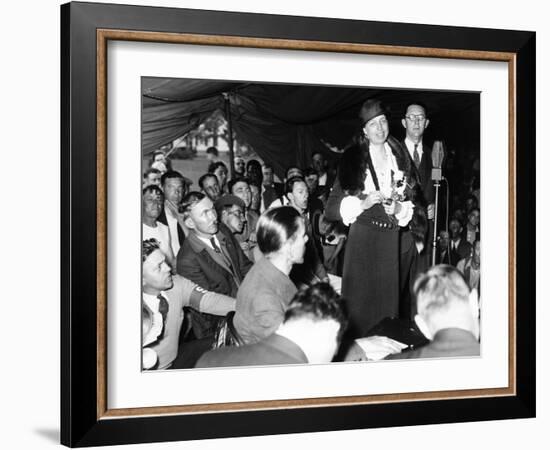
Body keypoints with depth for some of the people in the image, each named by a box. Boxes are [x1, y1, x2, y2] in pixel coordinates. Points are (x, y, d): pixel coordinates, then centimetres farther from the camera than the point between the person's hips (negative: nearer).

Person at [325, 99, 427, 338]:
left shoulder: (399, 158, 12)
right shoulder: (353, 160, 0)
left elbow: (411, 204, 15)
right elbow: (333, 207, -4)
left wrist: (399, 208, -6)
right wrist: (363, 203, -18)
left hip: (391, 239, 4)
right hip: (362, 237, -4)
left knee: (388, 298, 5)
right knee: (360, 300, -5)